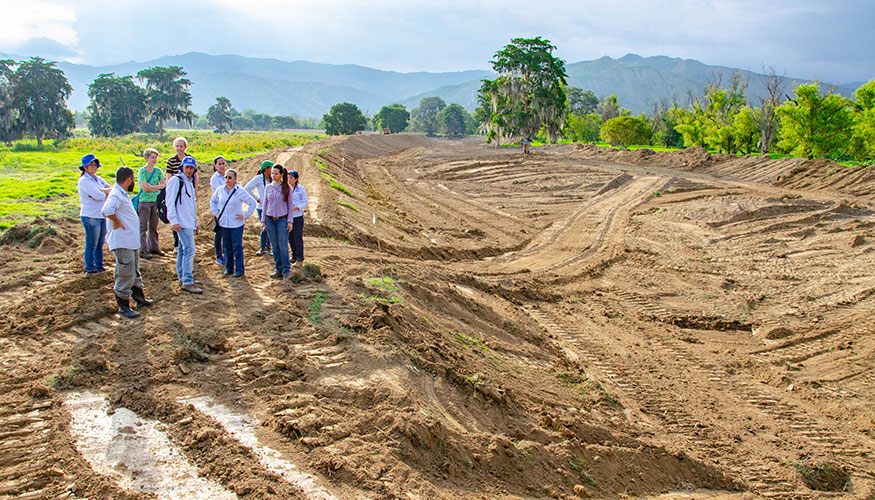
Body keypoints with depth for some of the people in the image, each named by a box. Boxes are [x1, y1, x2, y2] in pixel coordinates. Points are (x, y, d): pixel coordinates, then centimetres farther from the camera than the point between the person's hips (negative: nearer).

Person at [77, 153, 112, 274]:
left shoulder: (98, 179, 14)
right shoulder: (84, 180, -10)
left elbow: (112, 189, 3)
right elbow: (98, 196, -20)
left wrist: (102, 190, -15)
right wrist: (107, 193, -1)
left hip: (102, 216, 7)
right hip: (90, 217, -7)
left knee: (100, 245, 14)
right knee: (91, 245, 0)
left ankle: (99, 266, 23)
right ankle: (90, 268, 9)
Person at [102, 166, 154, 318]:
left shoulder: (122, 194, 13)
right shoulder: (116, 195, -20)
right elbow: (107, 210, -38)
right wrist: (117, 222, -23)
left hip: (132, 241, 11)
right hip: (122, 243, -11)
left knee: (135, 273, 21)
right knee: (125, 275, -4)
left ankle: (140, 299, 34)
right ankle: (123, 306, 5)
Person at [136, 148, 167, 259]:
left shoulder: (158, 171, 10)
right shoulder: (142, 171, -6)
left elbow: (164, 184, 1)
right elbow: (144, 188, -16)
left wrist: (150, 186, -11)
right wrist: (158, 186, -9)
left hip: (155, 201, 6)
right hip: (144, 201, -6)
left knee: (154, 226, 12)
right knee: (143, 227, -3)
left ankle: (153, 247, 23)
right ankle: (143, 250, -1)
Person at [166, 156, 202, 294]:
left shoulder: (189, 182, 19)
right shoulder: (176, 180, -9)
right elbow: (170, 202, -14)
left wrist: (195, 223, 26)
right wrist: (174, 221, -20)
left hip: (189, 223, 9)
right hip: (182, 223, -9)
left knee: (183, 250, 13)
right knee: (189, 250, -14)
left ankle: (182, 278, 19)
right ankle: (187, 282, -14)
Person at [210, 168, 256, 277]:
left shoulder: (240, 191, -8)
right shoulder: (220, 190, 5)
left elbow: (252, 203, -5)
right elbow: (212, 200, 23)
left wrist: (245, 216, -8)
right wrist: (215, 213, 12)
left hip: (236, 224, -4)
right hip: (223, 223, 4)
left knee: (237, 247, -3)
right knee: (227, 246, 11)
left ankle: (239, 270, 4)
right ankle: (229, 268, 22)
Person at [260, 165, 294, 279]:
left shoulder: (287, 188, -1)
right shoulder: (268, 187, 7)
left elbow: (290, 205, 1)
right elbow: (264, 204, 11)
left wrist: (290, 221, -4)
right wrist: (263, 220, 6)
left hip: (282, 220, -3)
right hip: (270, 220, 3)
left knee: (283, 246, -5)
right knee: (275, 246, 6)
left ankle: (286, 271, 2)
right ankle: (279, 270, 13)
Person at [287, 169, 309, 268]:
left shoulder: (301, 189, -7)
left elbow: (305, 203, -4)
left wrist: (296, 207, -19)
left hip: (298, 216, -5)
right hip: (288, 216, 5)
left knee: (298, 238, -3)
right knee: (290, 238, 11)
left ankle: (300, 259, 5)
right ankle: (294, 257, 25)